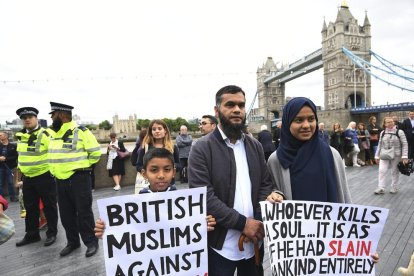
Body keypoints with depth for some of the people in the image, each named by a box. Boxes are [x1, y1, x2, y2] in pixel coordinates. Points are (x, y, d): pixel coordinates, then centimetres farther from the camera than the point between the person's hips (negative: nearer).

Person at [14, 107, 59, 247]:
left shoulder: (46, 134, -14)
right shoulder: (20, 136, 7)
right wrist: (22, 169, 22)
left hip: (45, 177, -6)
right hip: (27, 178, 7)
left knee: (49, 206, 5)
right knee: (30, 208, 16)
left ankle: (52, 233, 19)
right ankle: (31, 234, 31)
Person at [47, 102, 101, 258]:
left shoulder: (81, 132, -12)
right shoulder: (55, 133, 11)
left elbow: (95, 152, -11)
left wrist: (82, 165, -4)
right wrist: (55, 170, 14)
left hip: (78, 179, -7)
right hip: (60, 180, 8)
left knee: (84, 212, 1)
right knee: (66, 214, 15)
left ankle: (91, 242, 17)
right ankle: (72, 242, 32)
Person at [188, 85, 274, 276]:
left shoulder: (255, 146, 6)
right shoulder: (202, 148, -10)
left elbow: (265, 184, 7)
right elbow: (204, 196, -17)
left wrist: (258, 220, -8)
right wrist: (242, 222, -17)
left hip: (253, 242, 5)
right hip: (220, 244, -4)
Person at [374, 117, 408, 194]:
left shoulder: (399, 132, -4)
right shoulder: (382, 133, 5)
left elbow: (405, 144, -6)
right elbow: (380, 145, 11)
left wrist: (405, 156, -13)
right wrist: (377, 155, 10)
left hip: (396, 156, -2)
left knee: (395, 172, 9)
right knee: (382, 170, -6)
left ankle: (394, 188, 23)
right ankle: (381, 188, -3)